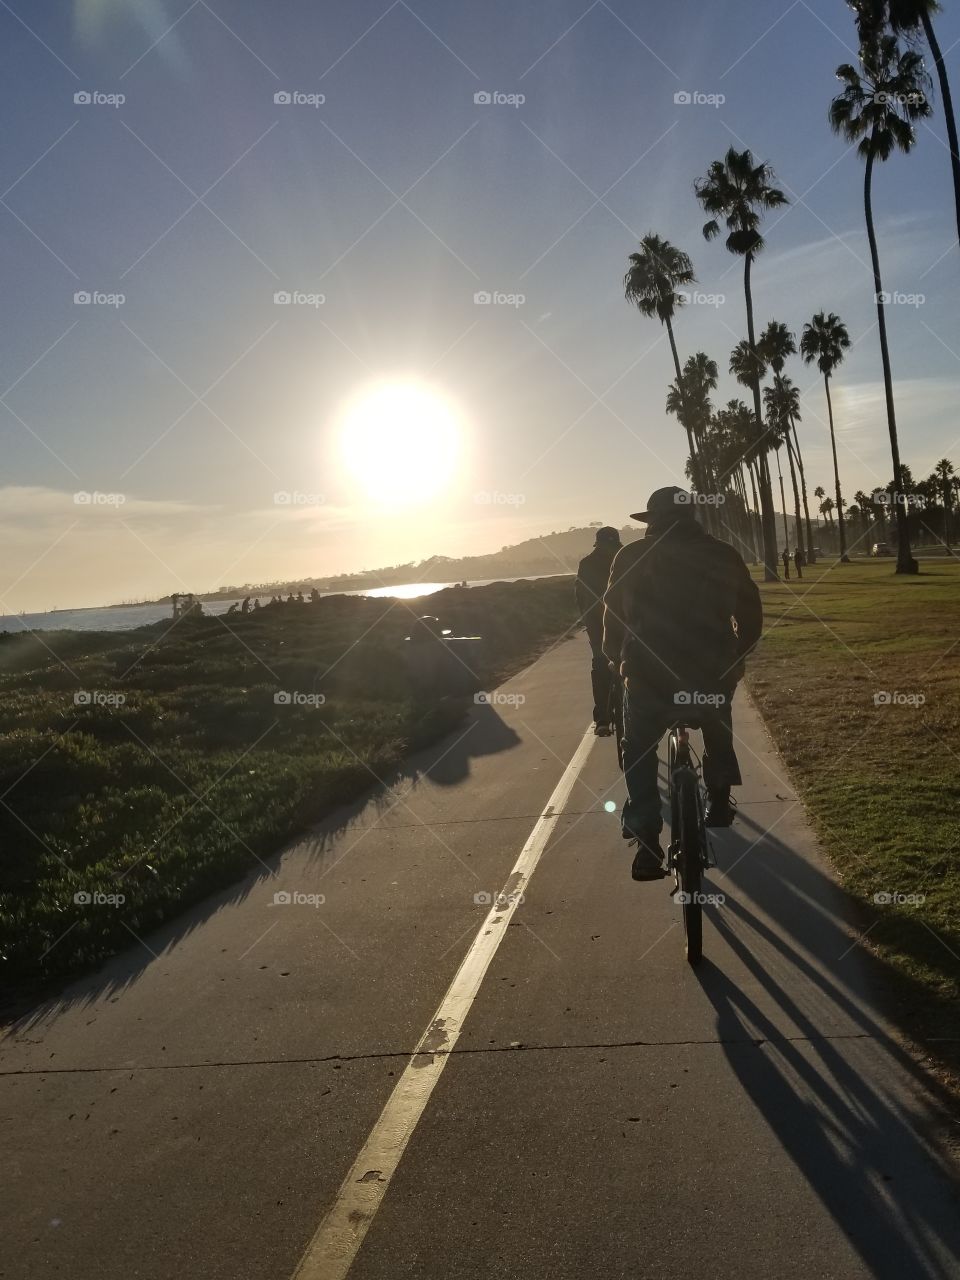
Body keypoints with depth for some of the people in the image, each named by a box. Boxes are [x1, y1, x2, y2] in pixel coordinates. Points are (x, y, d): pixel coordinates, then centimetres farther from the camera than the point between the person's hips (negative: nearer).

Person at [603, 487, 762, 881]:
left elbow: (613, 617, 8)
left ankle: (647, 842, 8)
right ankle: (718, 803, 30)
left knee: (638, 755, 19)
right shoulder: (724, 555, 7)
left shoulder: (632, 557, 3)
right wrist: (733, 657, 27)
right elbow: (751, 615, 12)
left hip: (648, 679, -2)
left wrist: (617, 657, 25)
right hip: (713, 678, 2)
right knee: (719, 735, 35)